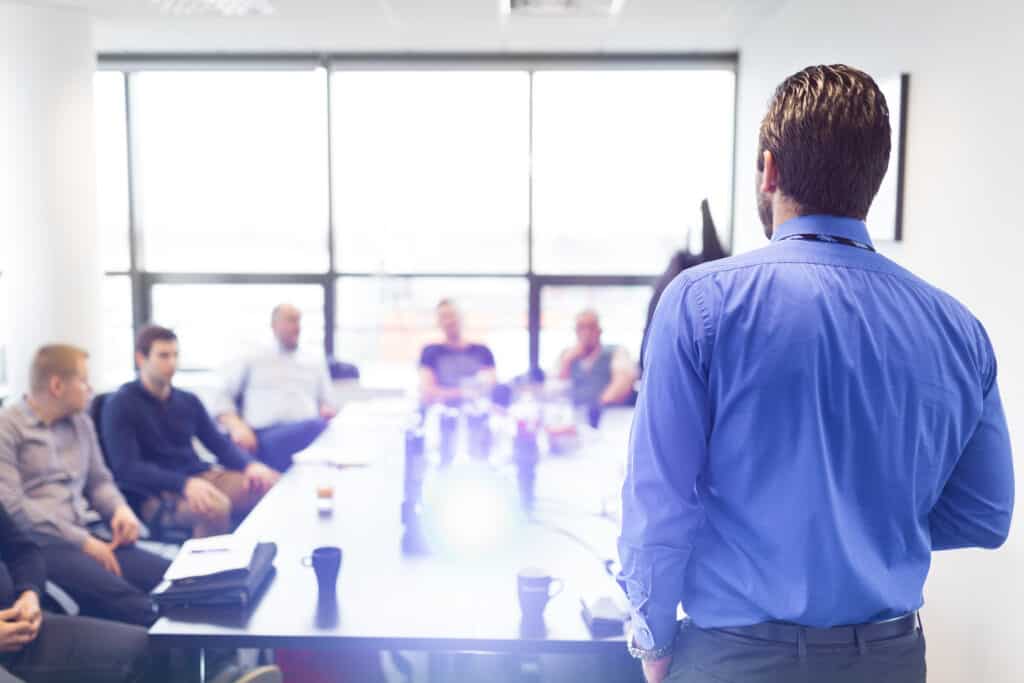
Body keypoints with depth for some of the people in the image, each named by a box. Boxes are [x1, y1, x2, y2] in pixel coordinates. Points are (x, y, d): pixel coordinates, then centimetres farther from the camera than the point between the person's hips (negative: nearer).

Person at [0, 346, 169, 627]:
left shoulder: (81, 422, 20)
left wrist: (120, 508, 2)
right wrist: (81, 541, -14)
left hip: (84, 535, 6)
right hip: (37, 544, -6)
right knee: (120, 596, -34)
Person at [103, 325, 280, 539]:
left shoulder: (188, 401, 16)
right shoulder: (120, 405, -3)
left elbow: (220, 443, 13)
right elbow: (127, 467, -14)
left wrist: (250, 465, -10)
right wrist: (185, 483, -29)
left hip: (201, 477, 6)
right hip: (155, 493, -6)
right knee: (215, 507, -38)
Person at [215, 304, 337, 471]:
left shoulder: (316, 364, 29)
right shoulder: (252, 361, 23)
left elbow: (328, 407, 29)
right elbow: (223, 399, 15)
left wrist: (329, 411, 3)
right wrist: (236, 426, -6)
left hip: (307, 432, 3)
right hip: (260, 436, -2)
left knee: (320, 427, -36)